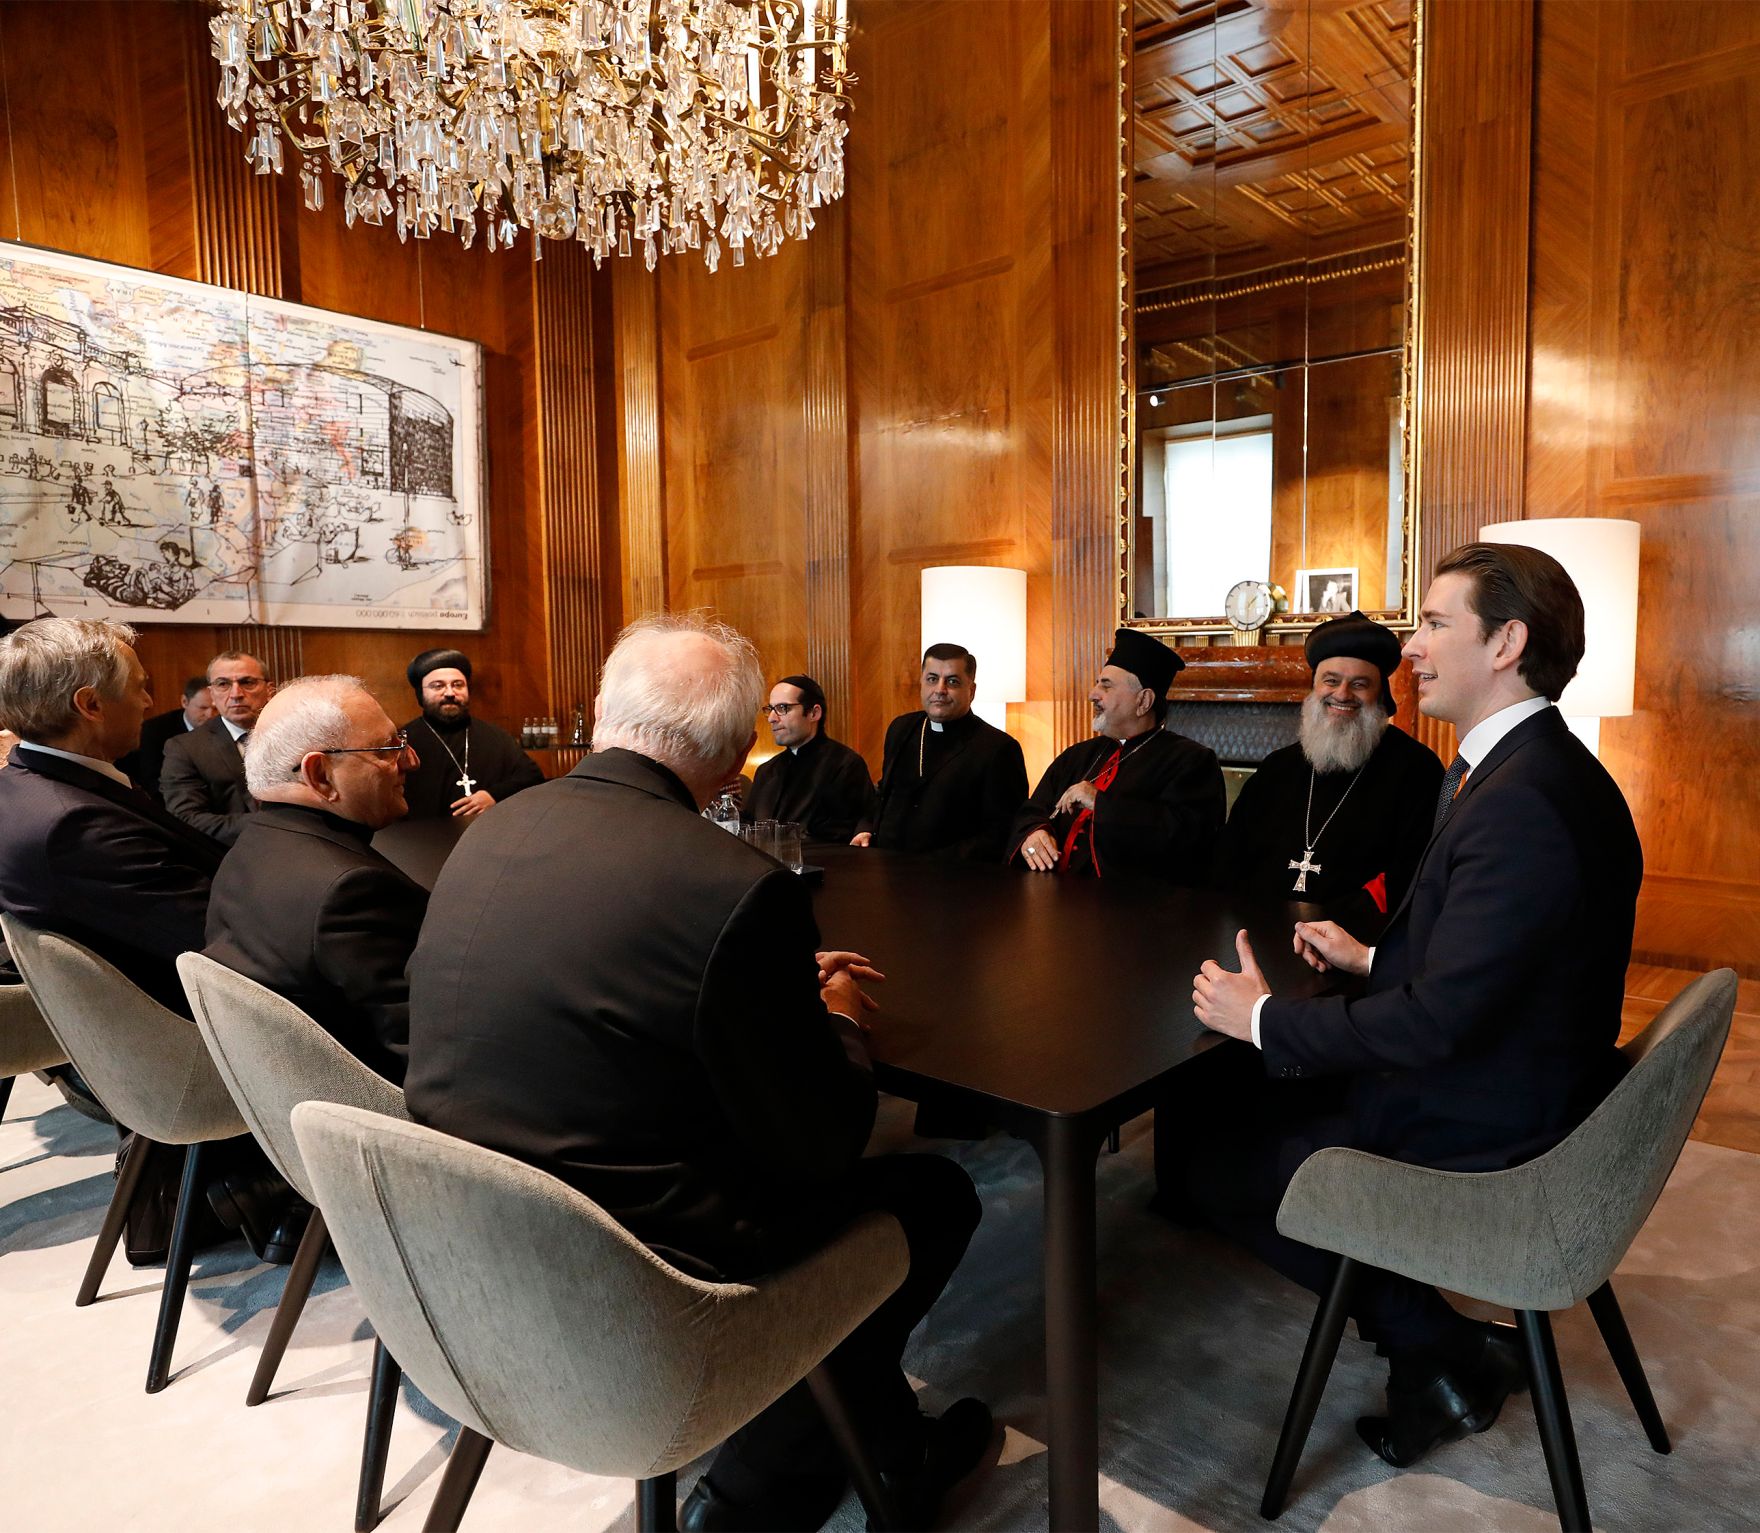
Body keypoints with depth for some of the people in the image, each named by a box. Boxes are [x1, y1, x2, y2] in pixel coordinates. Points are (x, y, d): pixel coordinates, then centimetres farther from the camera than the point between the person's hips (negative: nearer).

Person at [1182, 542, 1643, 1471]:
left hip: (1488, 1137, -10)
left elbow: (1440, 1019, -29)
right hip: (1512, 1087, 10)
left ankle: (1440, 1351, 10)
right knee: (1259, 1097, 19)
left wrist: (1264, 1020, -19)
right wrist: (1370, 957, 11)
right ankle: (1432, 1340, 21)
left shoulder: (1524, 801, -29)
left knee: (1216, 1167, 0)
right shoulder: (1523, 768, 4)